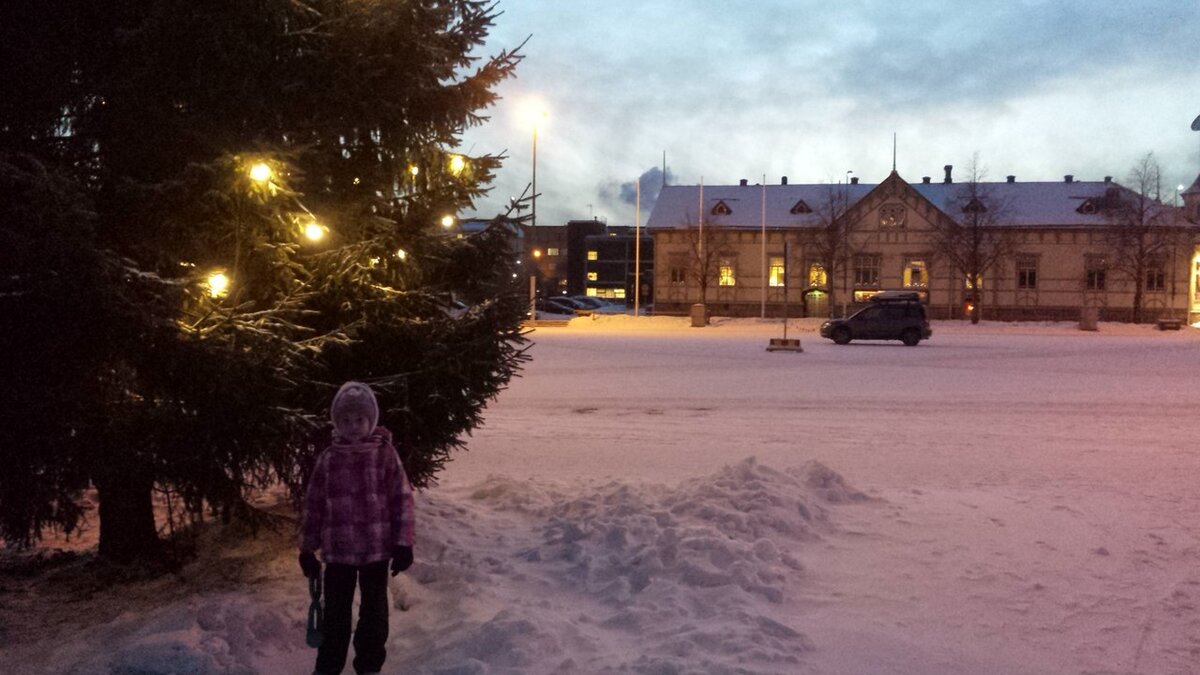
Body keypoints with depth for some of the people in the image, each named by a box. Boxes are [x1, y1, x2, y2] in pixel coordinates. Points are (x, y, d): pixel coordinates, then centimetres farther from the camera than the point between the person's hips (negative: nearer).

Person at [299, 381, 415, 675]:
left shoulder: (385, 454, -7)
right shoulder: (327, 458, -1)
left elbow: (402, 499, -5)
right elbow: (313, 505, 5)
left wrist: (403, 543, -8)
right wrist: (308, 548, 6)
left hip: (377, 549, -1)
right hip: (337, 551, 1)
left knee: (374, 613, 12)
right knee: (335, 614, 14)